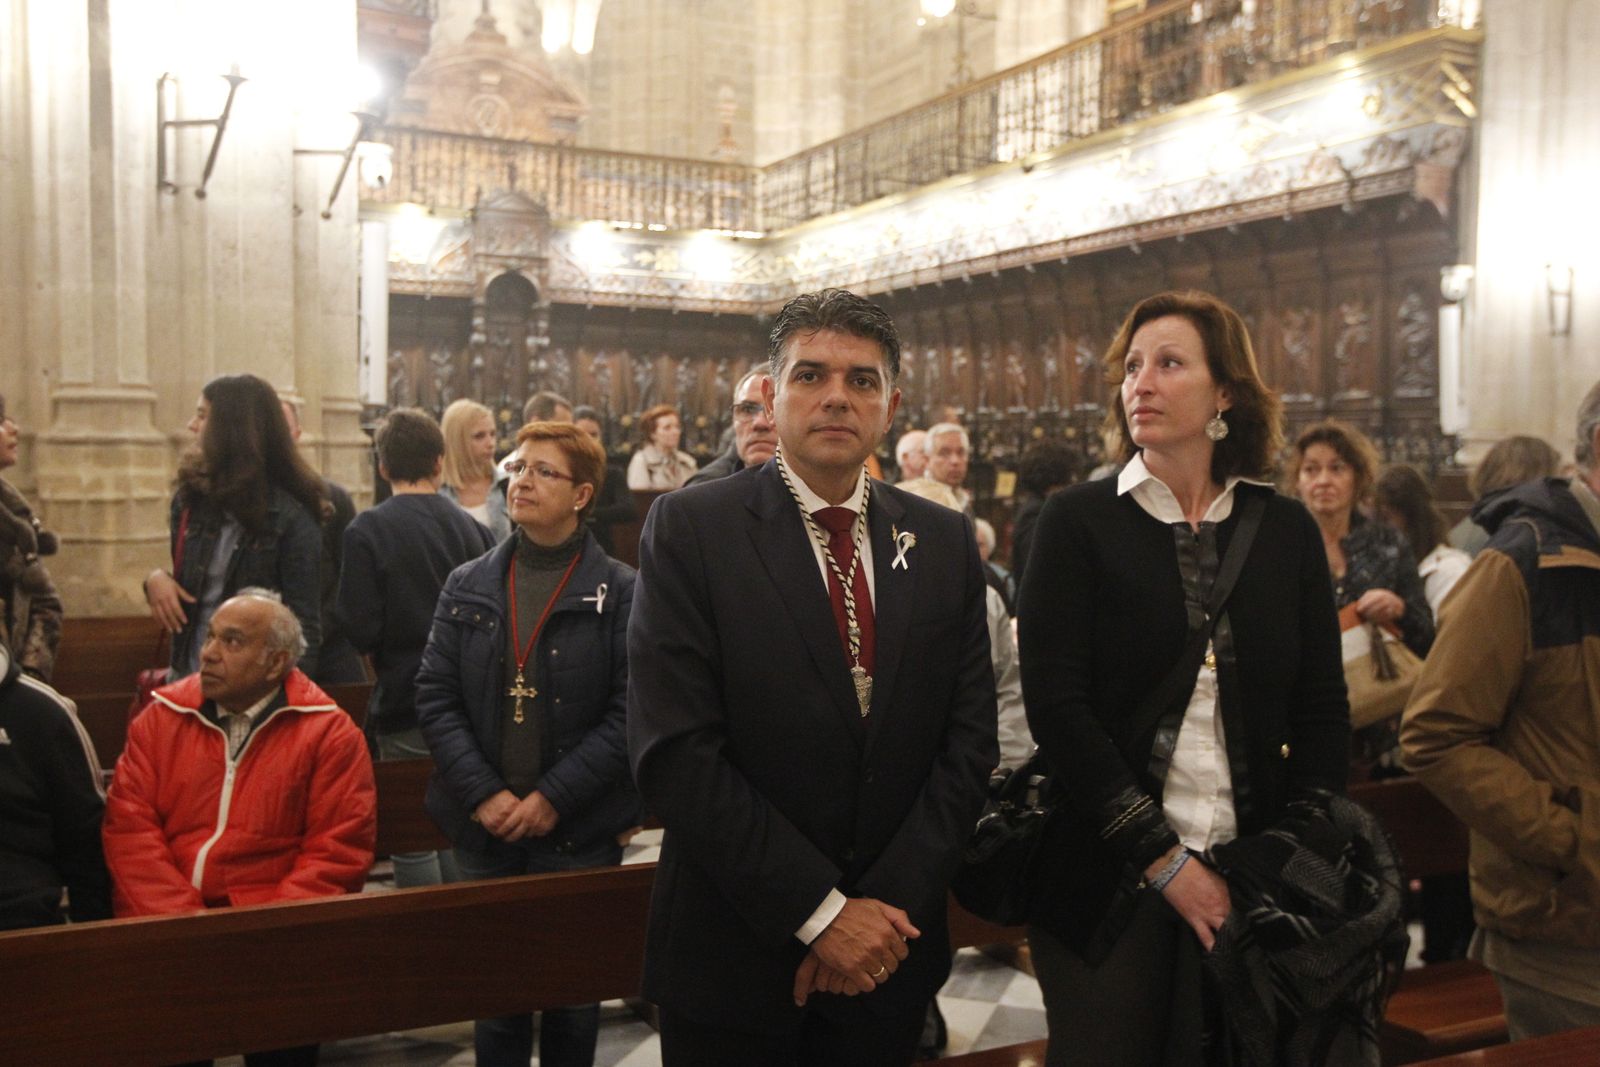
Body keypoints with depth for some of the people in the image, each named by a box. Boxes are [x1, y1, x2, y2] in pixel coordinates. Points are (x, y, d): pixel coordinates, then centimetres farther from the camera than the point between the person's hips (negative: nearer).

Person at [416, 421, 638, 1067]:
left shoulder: (619, 591, -5)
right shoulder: (467, 586, 6)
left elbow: (628, 710, -10)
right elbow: (435, 696, 1)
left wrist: (555, 798, -15)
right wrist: (482, 793, -11)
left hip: (579, 831, -2)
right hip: (483, 827, 3)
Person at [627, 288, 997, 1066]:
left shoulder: (945, 542, 3)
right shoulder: (690, 528, -10)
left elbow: (969, 739, 0)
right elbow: (674, 752, -16)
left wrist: (888, 904, -10)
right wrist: (820, 912, -16)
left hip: (889, 951, 3)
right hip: (733, 958, -3)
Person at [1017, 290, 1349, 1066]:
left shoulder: (1286, 530, 5)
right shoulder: (1076, 522, -4)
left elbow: (1322, 711, 7)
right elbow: (1055, 705, -10)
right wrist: (1161, 856, -12)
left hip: (1251, 880, 2)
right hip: (1108, 878, -2)